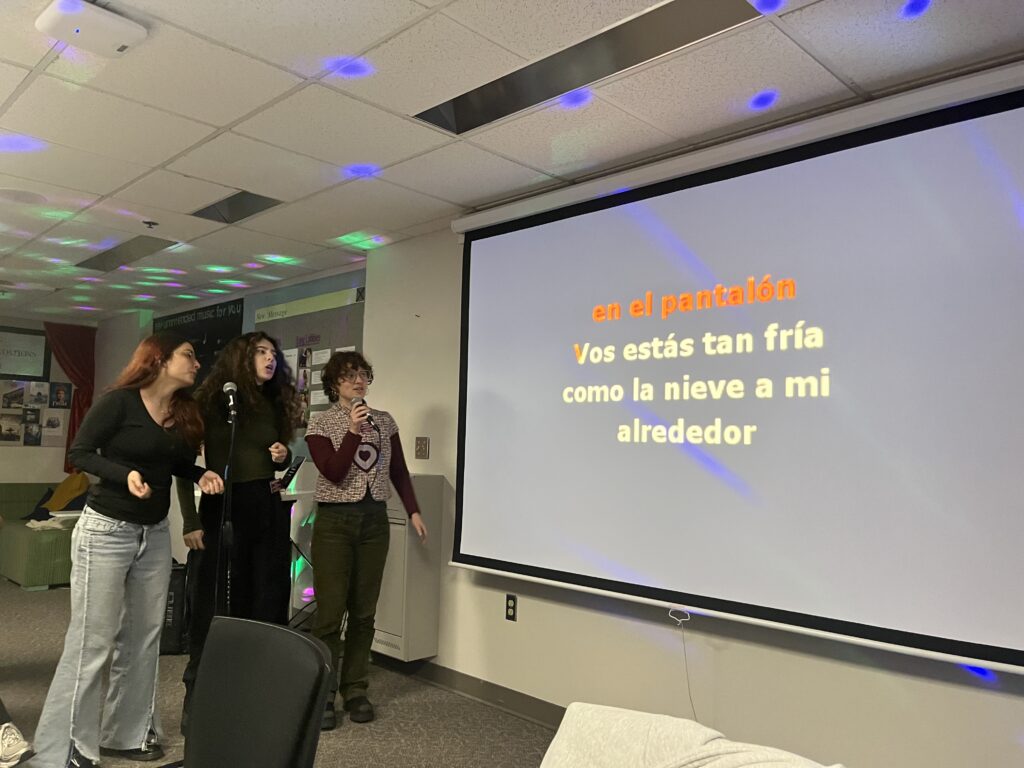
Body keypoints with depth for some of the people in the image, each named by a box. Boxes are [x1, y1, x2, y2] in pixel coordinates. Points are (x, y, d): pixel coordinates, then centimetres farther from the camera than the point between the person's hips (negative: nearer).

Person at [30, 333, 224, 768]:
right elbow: (79, 453, -11)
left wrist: (202, 475, -4)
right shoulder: (120, 401, -12)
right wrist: (126, 474, -25)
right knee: (92, 642, -2)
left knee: (143, 637, 12)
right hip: (106, 531, -7)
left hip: (155, 534, 7)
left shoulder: (185, 411, 6)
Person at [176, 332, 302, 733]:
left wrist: (284, 456, -3)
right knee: (215, 605, 1)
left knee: (267, 602, 8)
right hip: (223, 508, -5)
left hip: (269, 510, 5)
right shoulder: (212, 400, -4)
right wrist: (191, 520, -10)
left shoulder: (275, 404, 12)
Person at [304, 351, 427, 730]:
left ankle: (355, 689, 19)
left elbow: (399, 471, 11)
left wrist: (413, 511, 3)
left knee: (364, 612, 8)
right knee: (330, 612, -3)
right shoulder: (320, 422, -4)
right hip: (335, 522, -3)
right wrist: (353, 432, -22)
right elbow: (333, 473, -13)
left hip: (375, 521, 4)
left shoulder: (385, 421, 8)